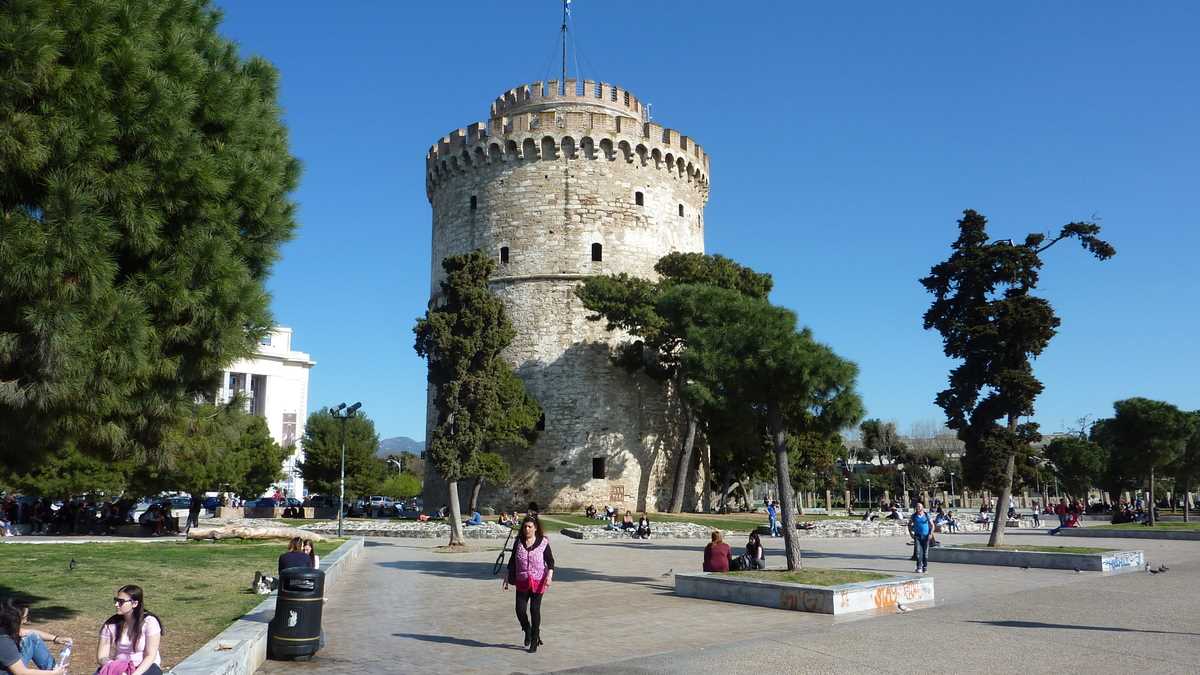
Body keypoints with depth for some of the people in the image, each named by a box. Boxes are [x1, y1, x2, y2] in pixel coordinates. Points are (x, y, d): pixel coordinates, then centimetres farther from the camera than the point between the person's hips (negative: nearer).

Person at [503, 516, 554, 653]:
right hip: (522, 582, 3)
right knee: (520, 609, -3)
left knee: (535, 610, 1)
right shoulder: (518, 542, 3)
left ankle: (534, 640, 16)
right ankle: (527, 630, 28)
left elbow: (550, 561, -3)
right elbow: (512, 561, 12)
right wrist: (507, 577, 10)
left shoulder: (543, 543, -5)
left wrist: (549, 576, -18)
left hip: (537, 581, -3)